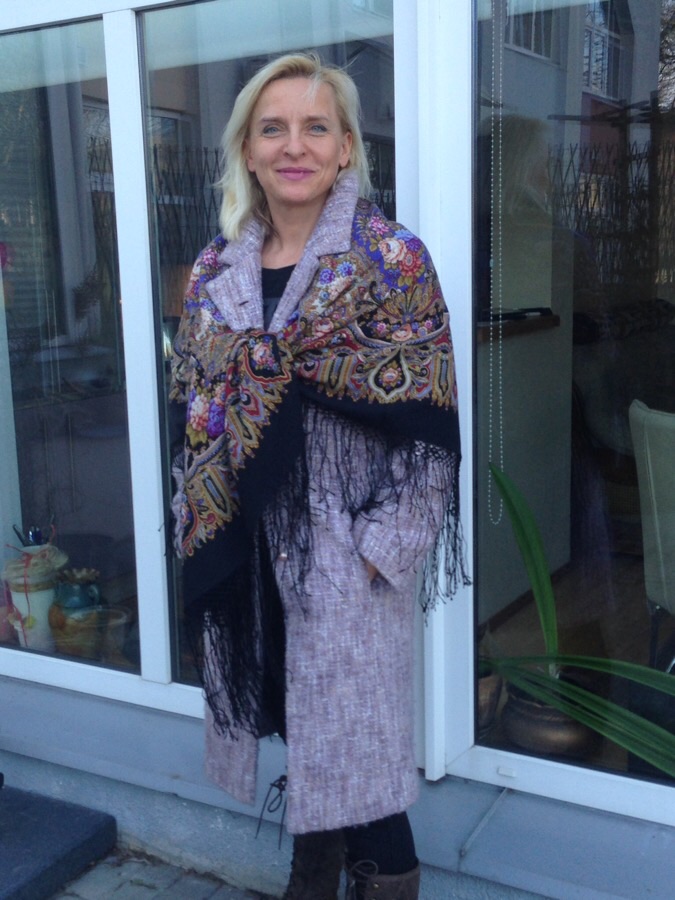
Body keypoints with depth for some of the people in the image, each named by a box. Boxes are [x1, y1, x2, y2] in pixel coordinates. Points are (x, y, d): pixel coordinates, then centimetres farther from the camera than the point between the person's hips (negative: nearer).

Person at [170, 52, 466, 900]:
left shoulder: (391, 260, -7)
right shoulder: (216, 270, 7)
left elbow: (423, 422, -10)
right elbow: (192, 409, 12)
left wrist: (383, 546, -14)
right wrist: (200, 527, 7)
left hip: (346, 547, -4)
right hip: (244, 550, 5)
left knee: (351, 728, 4)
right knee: (288, 719, 16)